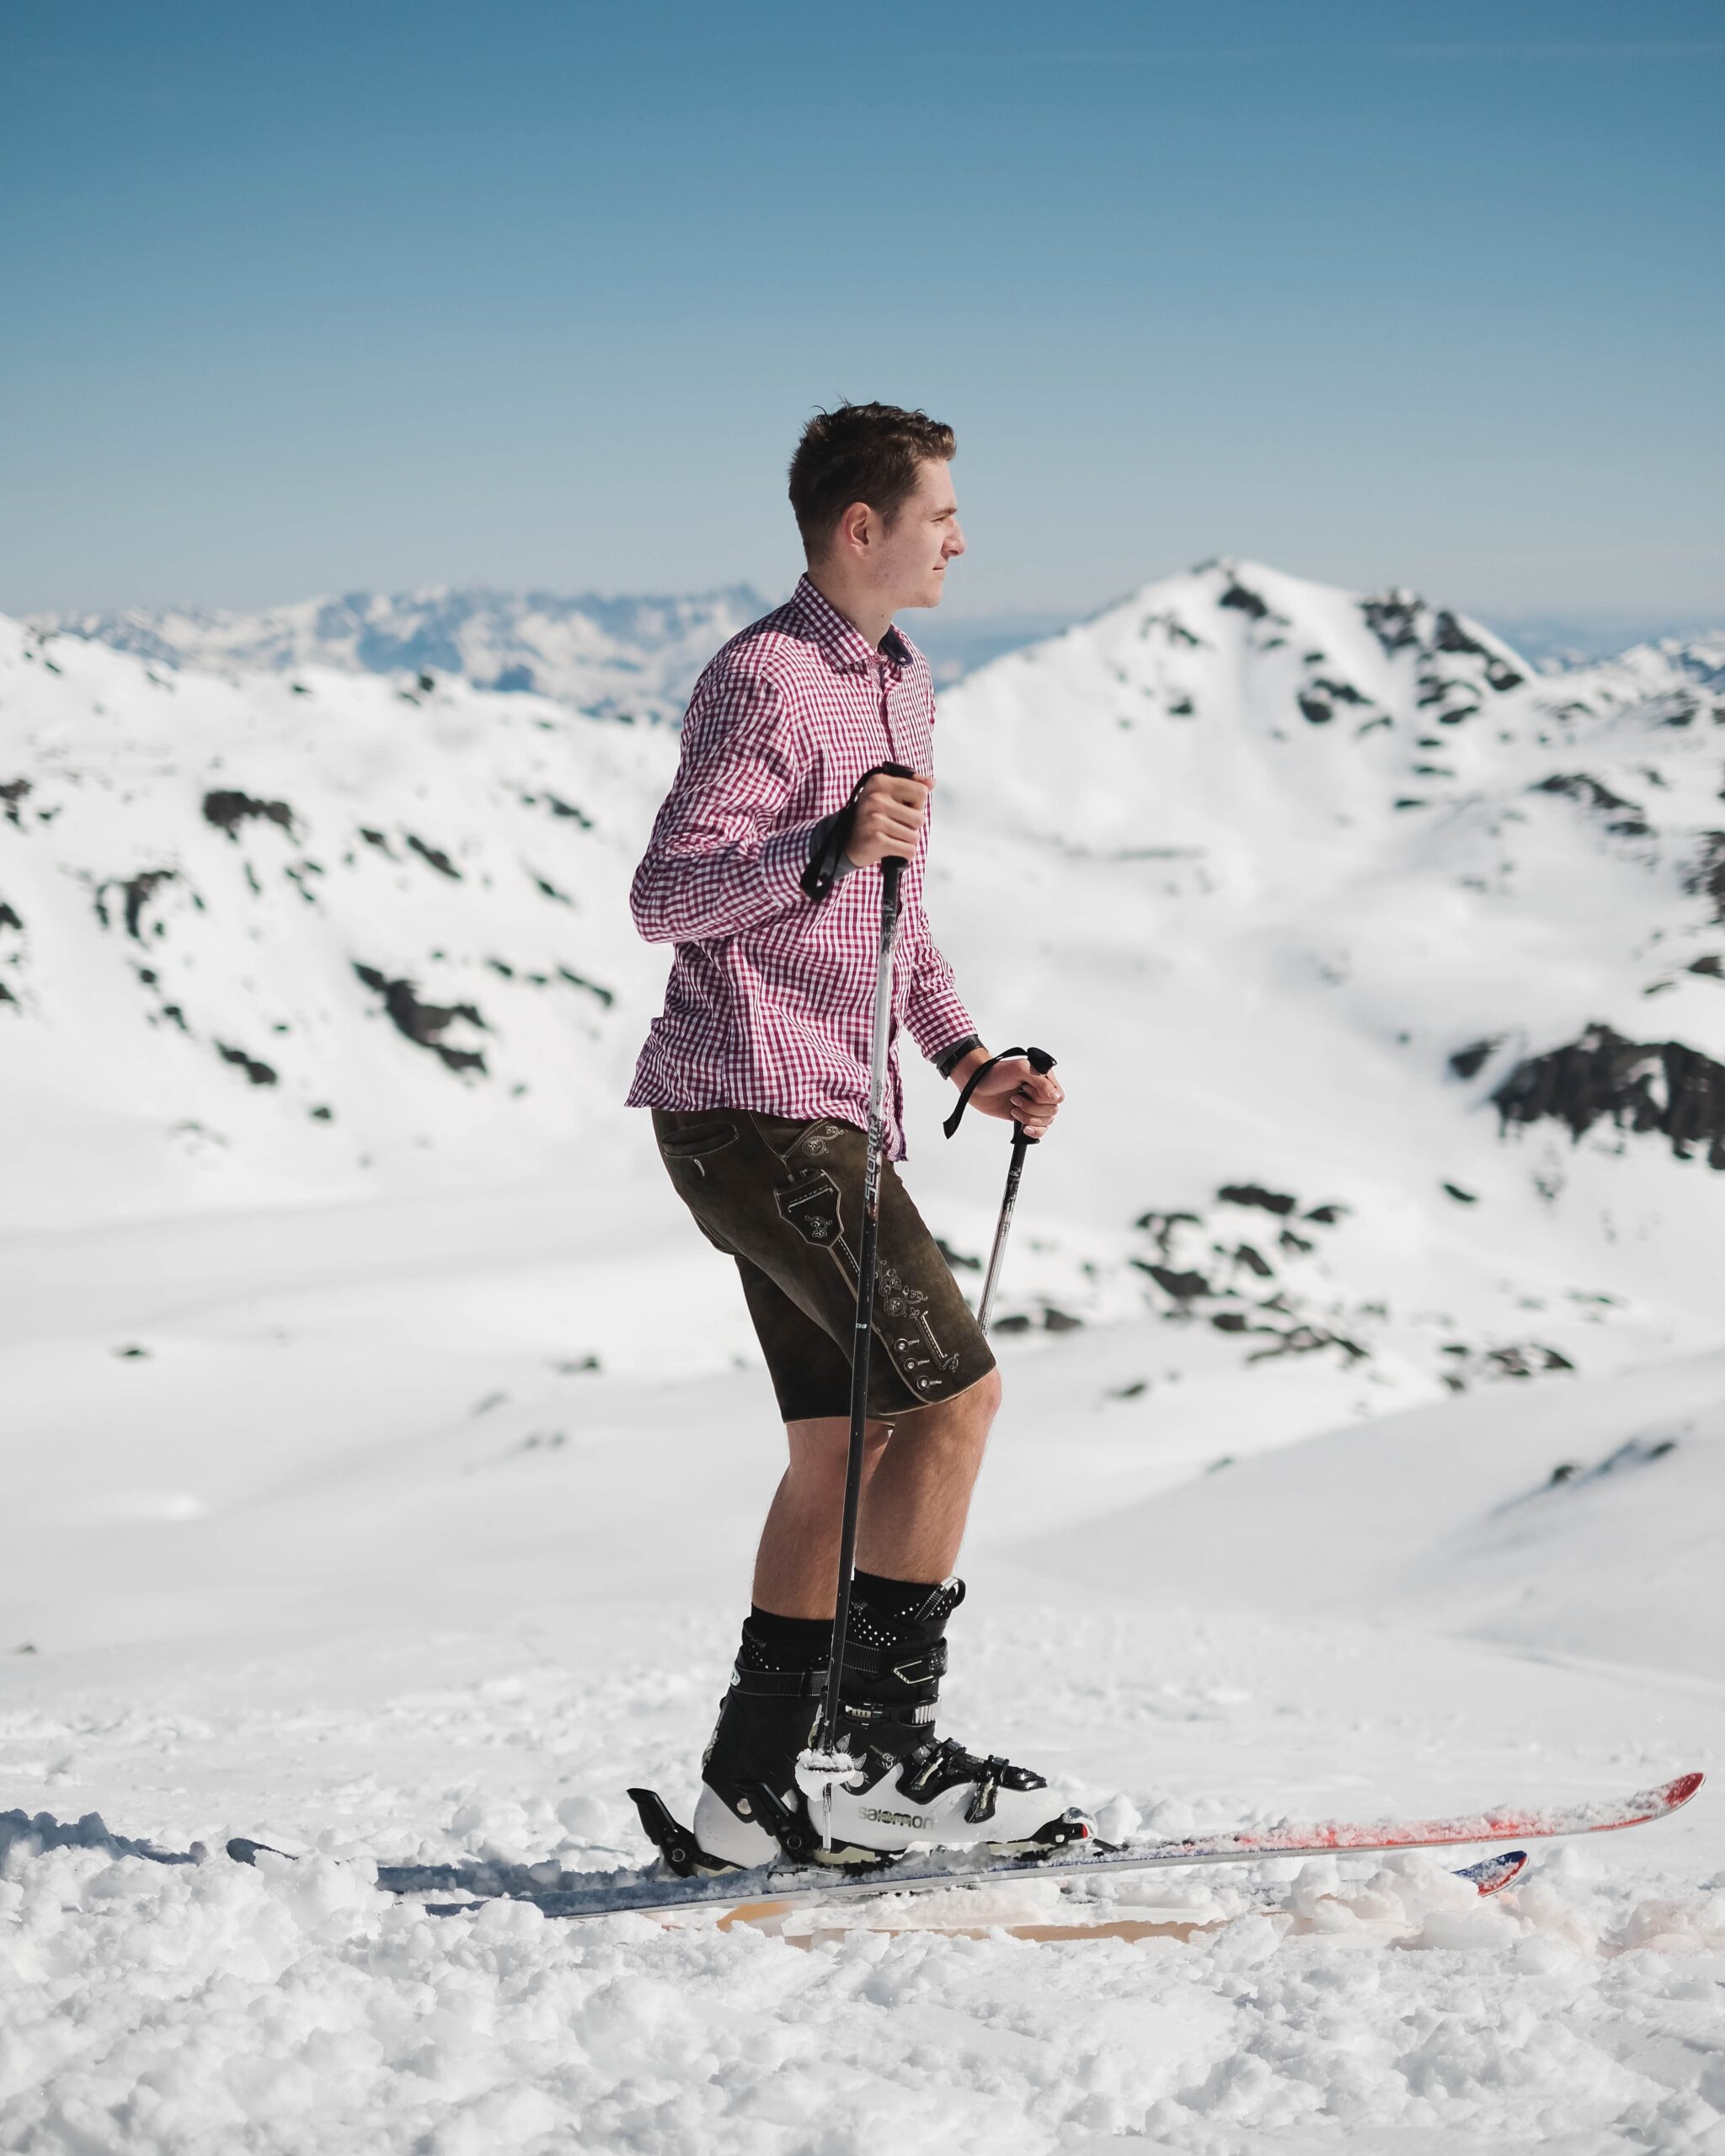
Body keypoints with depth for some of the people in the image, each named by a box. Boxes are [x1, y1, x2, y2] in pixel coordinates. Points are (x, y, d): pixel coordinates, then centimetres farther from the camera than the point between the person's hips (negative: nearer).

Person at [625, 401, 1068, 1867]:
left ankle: (749, 1787, 15)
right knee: (956, 1391, -13)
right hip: (756, 1103, -10)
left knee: (845, 1443, 10)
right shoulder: (764, 679, -12)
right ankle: (891, 1757, -7)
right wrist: (827, 845, -34)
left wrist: (966, 1056, 15)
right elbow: (663, 897, -19)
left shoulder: (901, 679, 19)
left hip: (831, 1114, 10)